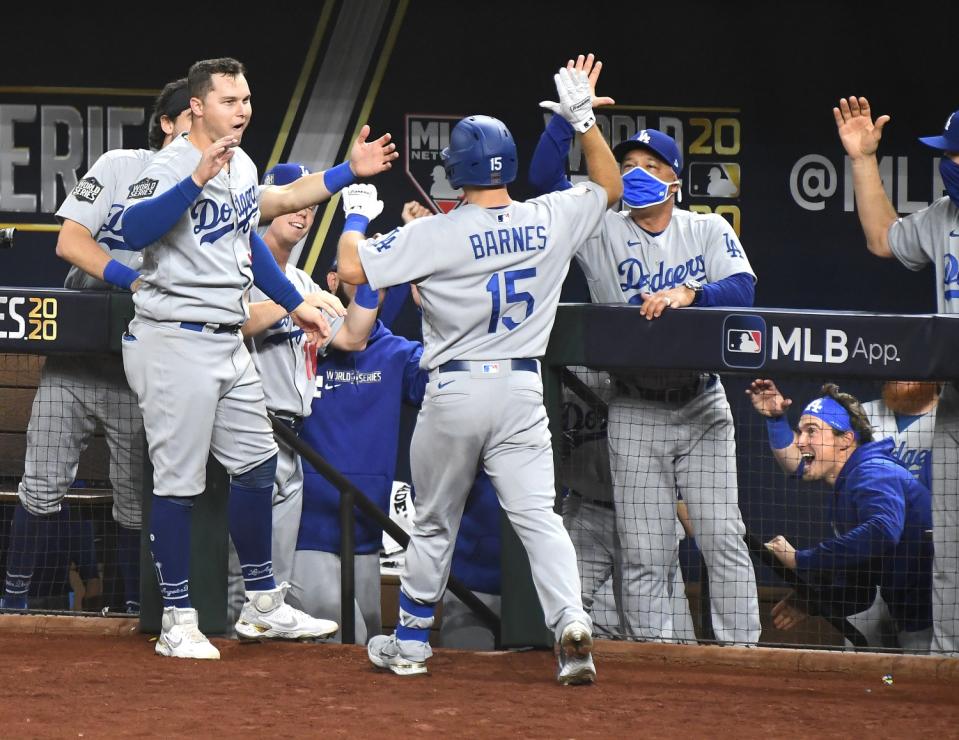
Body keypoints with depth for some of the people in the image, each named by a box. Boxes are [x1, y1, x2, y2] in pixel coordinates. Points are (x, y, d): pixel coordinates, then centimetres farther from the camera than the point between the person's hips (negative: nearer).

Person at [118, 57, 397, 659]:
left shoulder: (242, 165, 10)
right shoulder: (173, 165, -16)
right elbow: (135, 230, -35)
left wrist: (295, 304, 26)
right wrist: (198, 180, -42)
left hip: (230, 342, 9)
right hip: (175, 343, -9)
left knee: (258, 465, 14)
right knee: (180, 480, -4)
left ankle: (264, 606, 25)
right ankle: (179, 624, 2)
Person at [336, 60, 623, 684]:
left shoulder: (436, 235, -13)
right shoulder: (551, 221, -1)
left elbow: (352, 267, -13)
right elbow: (609, 187, 18)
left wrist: (359, 216, 6)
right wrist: (584, 119, 17)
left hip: (456, 392, -2)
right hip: (523, 389, 2)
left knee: (435, 522, 13)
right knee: (537, 512, -2)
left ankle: (411, 643, 23)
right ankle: (571, 621, -25)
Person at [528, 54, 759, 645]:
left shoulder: (709, 231, 5)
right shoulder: (602, 230, 3)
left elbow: (743, 289, -11)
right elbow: (545, 177, -8)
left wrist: (687, 294, -27)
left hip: (703, 406, 0)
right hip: (635, 412, 0)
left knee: (723, 536, -4)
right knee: (644, 550, 0)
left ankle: (741, 649, -2)